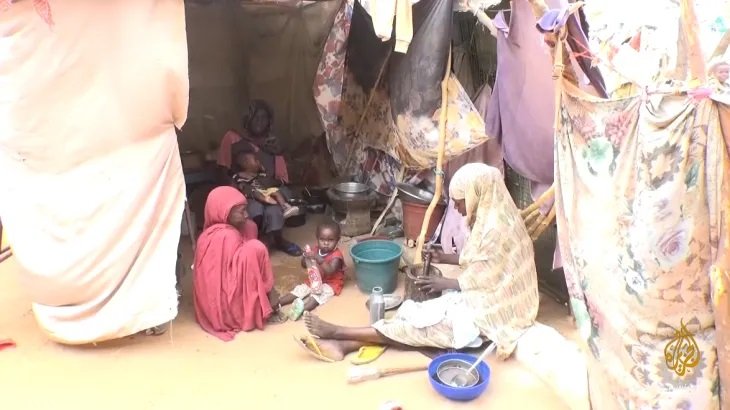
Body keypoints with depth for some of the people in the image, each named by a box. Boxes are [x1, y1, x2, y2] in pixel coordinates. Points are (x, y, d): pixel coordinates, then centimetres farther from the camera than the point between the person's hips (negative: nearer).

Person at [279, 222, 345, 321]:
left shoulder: (336, 255, -20)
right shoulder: (316, 250, 0)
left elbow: (330, 271, -35)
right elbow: (304, 265, 5)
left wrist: (318, 258, -45)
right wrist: (305, 256, -18)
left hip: (330, 283, -7)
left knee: (318, 295, -31)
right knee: (300, 289, -8)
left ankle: (303, 309, -53)